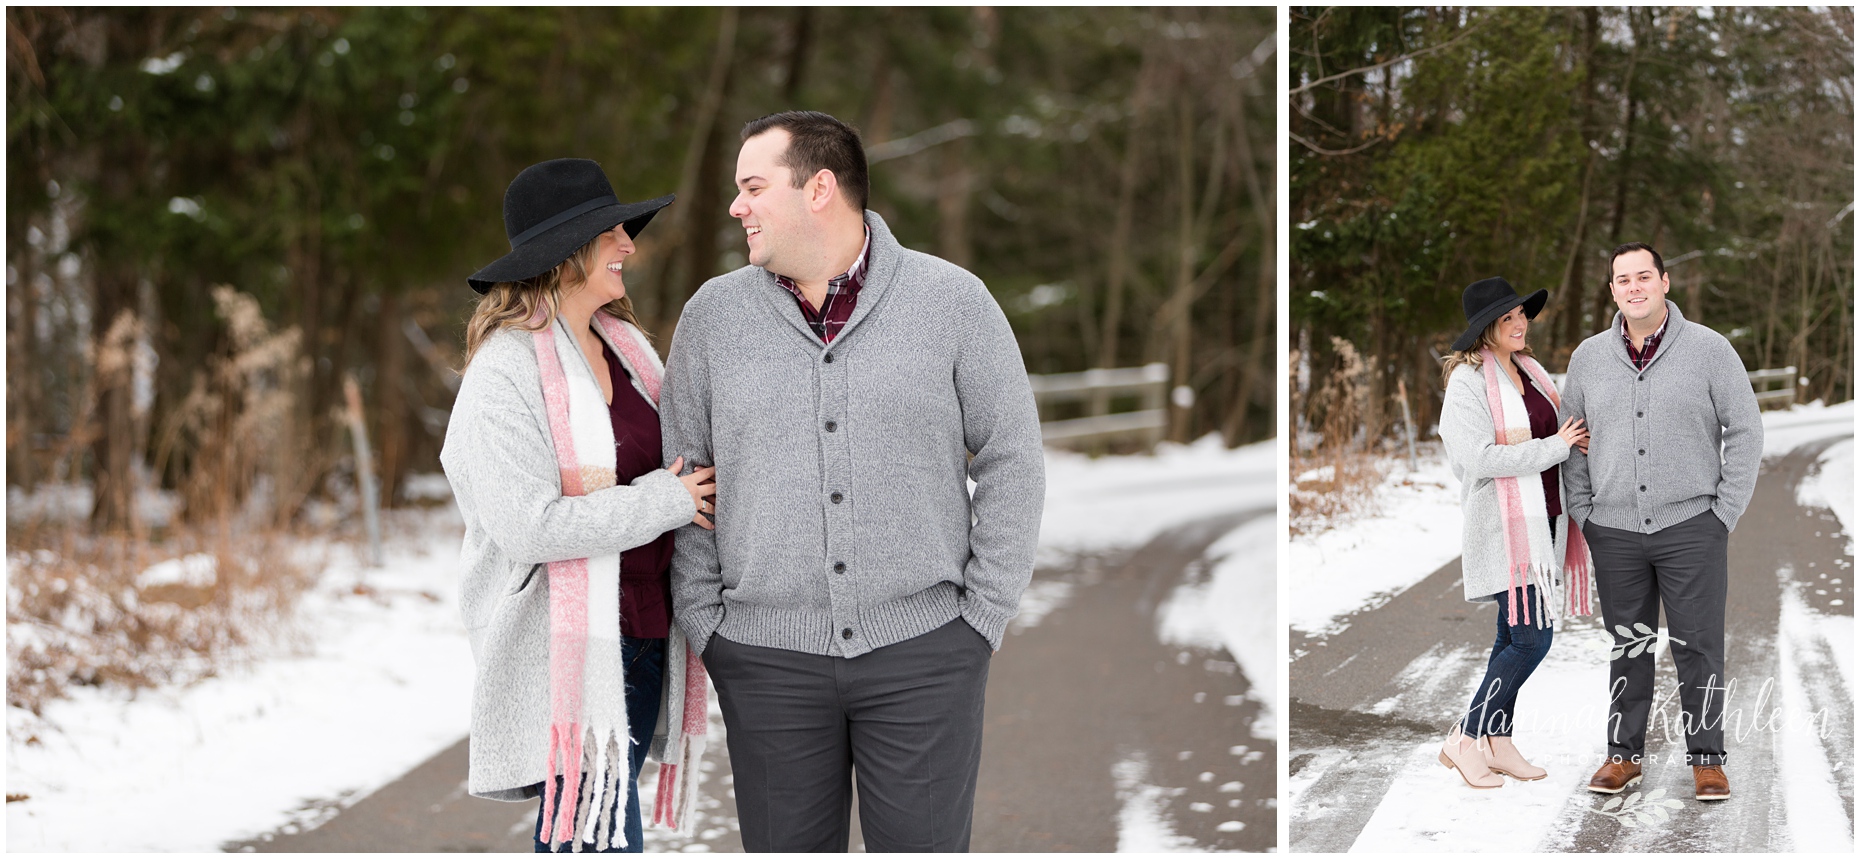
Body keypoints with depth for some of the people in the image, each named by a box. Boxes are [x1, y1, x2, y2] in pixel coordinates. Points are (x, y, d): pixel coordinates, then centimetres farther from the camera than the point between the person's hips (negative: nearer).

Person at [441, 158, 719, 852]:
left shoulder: (624, 345, 12)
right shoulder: (506, 371, -13)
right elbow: (528, 525, -22)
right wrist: (665, 502, -15)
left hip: (643, 632, 8)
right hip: (565, 647, -8)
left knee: (579, 830, 12)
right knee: (600, 838, -9)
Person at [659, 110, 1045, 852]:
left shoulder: (953, 301, -1)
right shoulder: (712, 314, 5)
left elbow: (1012, 461, 2)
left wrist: (983, 617, -2)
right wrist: (705, 624, 1)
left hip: (923, 651, -2)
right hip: (767, 660, 2)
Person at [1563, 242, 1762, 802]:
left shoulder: (1710, 350, -2)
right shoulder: (1588, 358, 7)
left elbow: (1745, 432, 1)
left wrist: (1725, 513, -4)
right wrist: (1582, 514, 6)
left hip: (1691, 527, -2)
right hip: (1615, 532, 3)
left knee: (1699, 646, 0)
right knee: (1627, 648, 9)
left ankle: (1707, 759, 10)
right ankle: (1623, 755, 18)